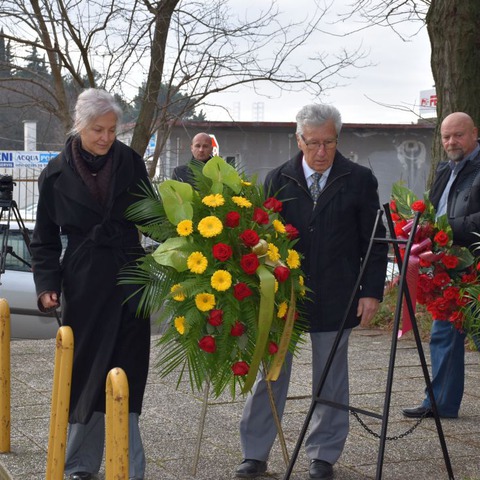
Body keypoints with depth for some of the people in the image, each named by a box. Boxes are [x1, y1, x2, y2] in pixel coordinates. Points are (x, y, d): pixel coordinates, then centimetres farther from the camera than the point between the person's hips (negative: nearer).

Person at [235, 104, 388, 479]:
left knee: (330, 379, 9)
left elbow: (374, 241, 1)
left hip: (335, 299, -1)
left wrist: (372, 292, -5)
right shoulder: (278, 180, 2)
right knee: (270, 373, 6)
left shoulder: (359, 180, -1)